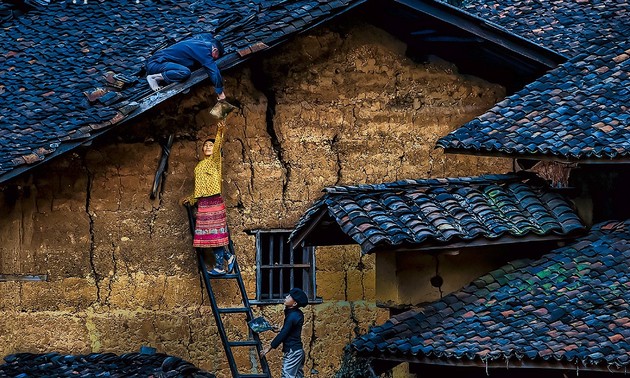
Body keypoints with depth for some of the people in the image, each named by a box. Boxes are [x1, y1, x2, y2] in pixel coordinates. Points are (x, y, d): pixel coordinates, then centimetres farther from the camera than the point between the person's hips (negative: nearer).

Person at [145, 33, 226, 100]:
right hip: (156, 63, -10)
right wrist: (220, 92, -11)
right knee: (185, 73, -30)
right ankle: (153, 77, -15)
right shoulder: (204, 49, -14)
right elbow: (213, 71, -17)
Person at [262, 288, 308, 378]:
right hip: (299, 350, 10)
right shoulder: (298, 314, 8)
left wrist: (269, 348, -10)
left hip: (292, 352, -10)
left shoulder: (292, 316, -18)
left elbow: (283, 334, -16)